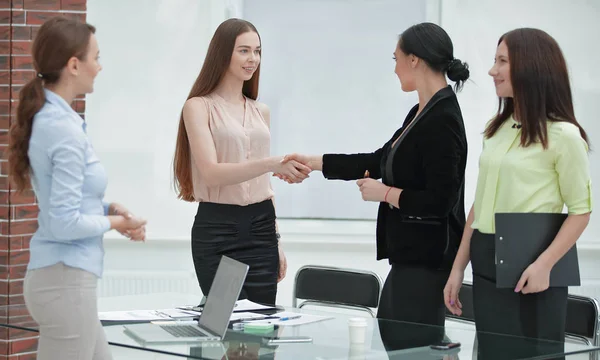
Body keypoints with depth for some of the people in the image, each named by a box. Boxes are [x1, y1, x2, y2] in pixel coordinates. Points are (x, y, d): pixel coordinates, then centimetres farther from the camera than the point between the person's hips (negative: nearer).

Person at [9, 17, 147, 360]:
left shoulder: (48, 119, 9)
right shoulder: (65, 130, -20)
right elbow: (65, 223, -21)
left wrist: (110, 208, 6)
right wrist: (116, 222, -6)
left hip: (64, 277, 10)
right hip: (66, 281, -10)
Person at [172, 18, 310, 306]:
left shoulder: (261, 112, 14)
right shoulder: (199, 106, -3)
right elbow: (211, 173, -16)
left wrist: (276, 242, 18)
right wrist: (272, 163, -28)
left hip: (260, 227, 5)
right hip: (216, 229, -5)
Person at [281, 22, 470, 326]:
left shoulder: (442, 120, -18)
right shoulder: (422, 113, 10)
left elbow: (441, 201, -22)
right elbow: (382, 160, 19)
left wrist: (385, 193, -11)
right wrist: (313, 162, 21)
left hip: (427, 258, -10)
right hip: (410, 254, 10)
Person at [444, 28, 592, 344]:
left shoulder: (562, 134, -9)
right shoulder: (496, 130, 11)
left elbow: (580, 210, -9)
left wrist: (544, 264, -20)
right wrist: (458, 267, 13)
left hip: (529, 268, -6)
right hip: (487, 267, 6)